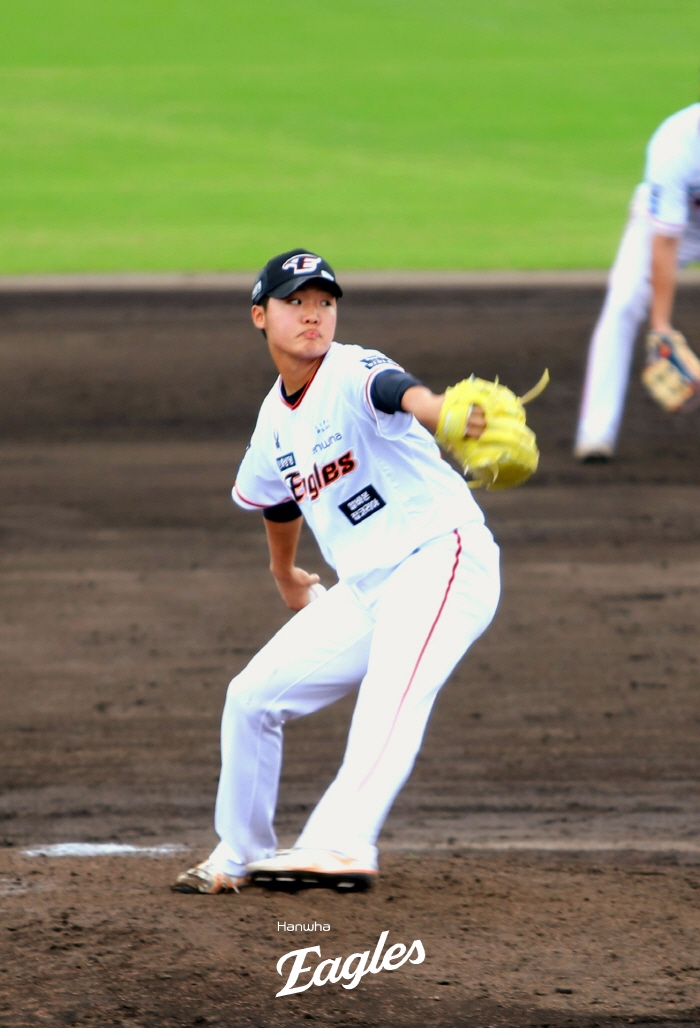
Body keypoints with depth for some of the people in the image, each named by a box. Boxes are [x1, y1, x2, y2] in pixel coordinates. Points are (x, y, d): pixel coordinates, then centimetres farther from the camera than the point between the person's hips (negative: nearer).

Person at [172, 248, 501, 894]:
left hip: (441, 557, -8)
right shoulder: (276, 417, 10)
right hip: (363, 590, 8)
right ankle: (241, 854, 28)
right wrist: (285, 574, 45)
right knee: (253, 695, 10)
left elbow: (399, 391, -39)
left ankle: (344, 844, -48)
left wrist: (442, 413, -62)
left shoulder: (352, 376, -14)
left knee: (393, 692, -32)